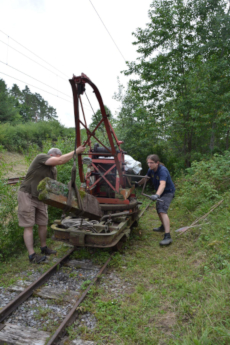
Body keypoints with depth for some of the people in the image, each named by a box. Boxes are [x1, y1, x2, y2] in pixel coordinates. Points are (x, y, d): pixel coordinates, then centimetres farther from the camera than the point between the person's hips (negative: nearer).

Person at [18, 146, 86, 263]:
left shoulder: (53, 170, 7)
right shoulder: (41, 157, -16)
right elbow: (60, 161, -30)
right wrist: (76, 151, -25)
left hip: (40, 198, 8)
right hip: (27, 195, -7)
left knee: (43, 224, 11)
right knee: (28, 226, -4)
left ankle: (44, 248, 28)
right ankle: (32, 255, 0)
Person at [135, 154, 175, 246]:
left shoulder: (162, 170, -31)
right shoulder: (151, 170, -6)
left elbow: (162, 184, -46)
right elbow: (145, 177, 15)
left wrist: (156, 195, -60)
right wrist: (138, 184, 26)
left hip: (168, 191, -9)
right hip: (161, 192, 9)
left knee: (162, 210, -24)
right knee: (158, 209, 23)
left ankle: (167, 236, -28)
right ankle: (163, 227, 46)